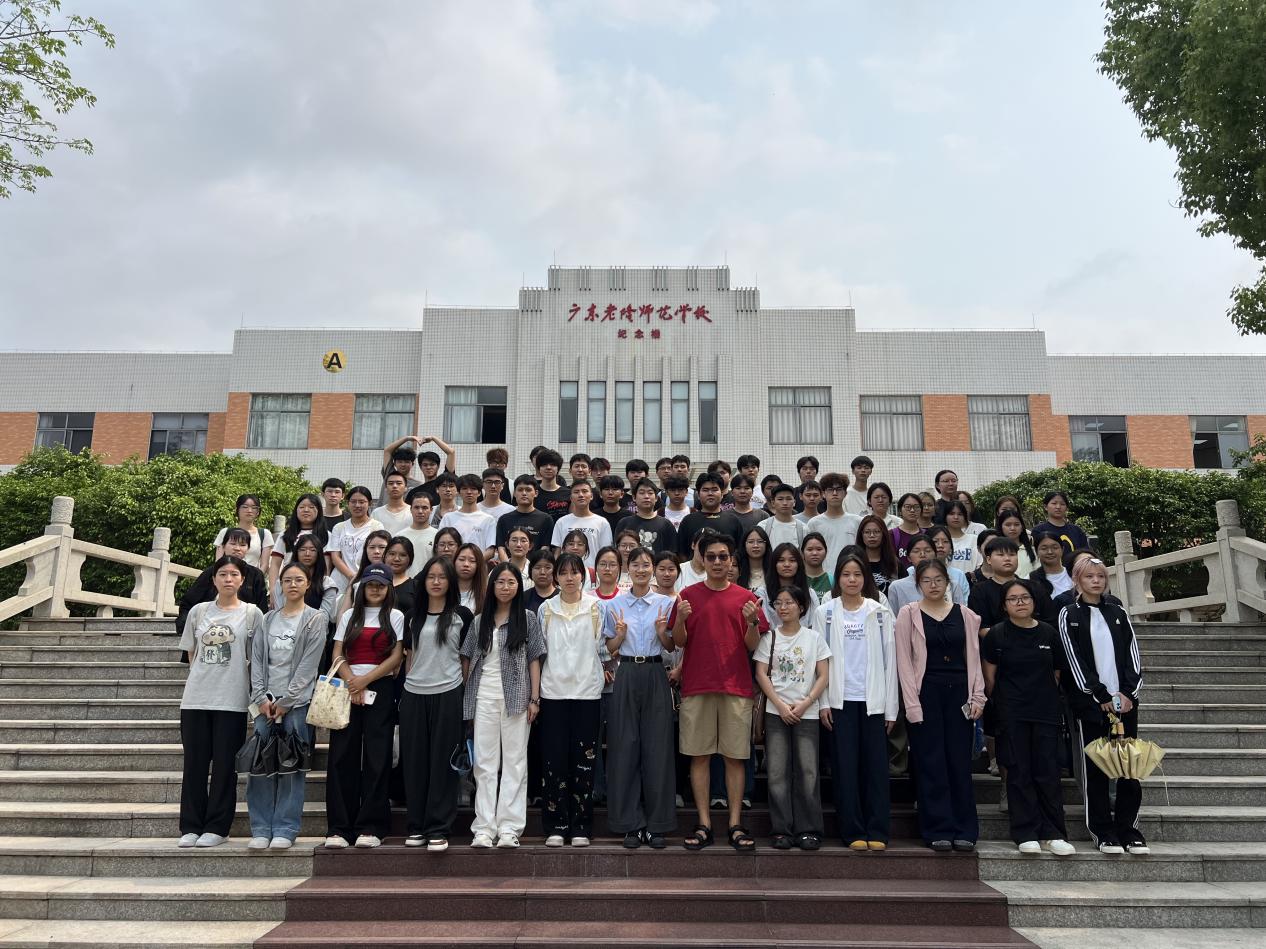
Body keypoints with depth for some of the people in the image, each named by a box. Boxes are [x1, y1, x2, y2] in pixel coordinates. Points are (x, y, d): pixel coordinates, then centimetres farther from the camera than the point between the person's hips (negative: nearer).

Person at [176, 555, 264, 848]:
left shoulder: (252, 613, 2)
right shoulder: (198, 611, 9)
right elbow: (190, 652, 18)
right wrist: (202, 676, 9)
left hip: (232, 700, -2)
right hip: (196, 697, 3)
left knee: (225, 764, 1)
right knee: (194, 762, 5)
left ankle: (217, 827, 10)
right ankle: (191, 827, 14)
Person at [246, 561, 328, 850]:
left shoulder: (316, 619, 2)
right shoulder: (268, 619, 14)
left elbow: (308, 664, -5)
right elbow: (257, 660, 10)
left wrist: (286, 701, -9)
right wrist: (262, 698, -2)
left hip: (297, 701, -3)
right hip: (267, 702, 4)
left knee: (291, 767, -3)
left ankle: (285, 830, 4)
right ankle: (261, 829, 8)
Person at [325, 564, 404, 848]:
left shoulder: (395, 616, 8)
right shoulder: (349, 617, 14)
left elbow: (396, 657, -1)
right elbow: (338, 655, 6)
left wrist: (365, 680, -10)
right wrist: (351, 682, -9)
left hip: (380, 690, -2)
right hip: (347, 690, 2)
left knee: (376, 758, -3)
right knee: (342, 756, -2)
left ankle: (371, 827, 2)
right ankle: (339, 828, 3)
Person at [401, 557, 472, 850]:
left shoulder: (461, 615, 2)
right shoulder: (413, 616, 11)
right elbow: (408, 655, 16)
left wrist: (466, 692, 2)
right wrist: (409, 683, 9)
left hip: (447, 694, -3)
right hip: (413, 695, 3)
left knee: (443, 762, -1)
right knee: (415, 761, 6)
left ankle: (438, 829, 4)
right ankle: (415, 826, 16)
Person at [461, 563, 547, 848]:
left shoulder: (528, 618, 3)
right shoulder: (479, 621, 10)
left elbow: (534, 659, 1)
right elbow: (468, 659, 12)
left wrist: (534, 698, -6)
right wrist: (467, 696, 5)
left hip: (515, 696, -2)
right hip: (484, 696, 2)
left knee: (514, 760, 1)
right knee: (484, 761, 3)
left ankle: (509, 827, 4)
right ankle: (484, 827, 7)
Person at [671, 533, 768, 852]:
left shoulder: (746, 598, 7)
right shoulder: (688, 595, 6)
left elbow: (752, 646, 5)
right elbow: (678, 642, 4)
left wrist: (752, 622, -13)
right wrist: (681, 618, -14)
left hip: (736, 686, 0)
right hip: (696, 686, 0)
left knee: (735, 756, 3)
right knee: (699, 756, 3)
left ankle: (736, 825, 9)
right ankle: (704, 824, 11)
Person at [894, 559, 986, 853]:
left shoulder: (964, 614, 8)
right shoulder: (908, 614, 0)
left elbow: (973, 657, 10)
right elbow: (904, 661, -3)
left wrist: (977, 696, 1)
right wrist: (912, 704, -9)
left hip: (959, 692, 2)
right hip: (926, 692, -2)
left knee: (960, 762, 5)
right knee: (931, 763, 0)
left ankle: (965, 831, 13)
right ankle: (939, 830, 8)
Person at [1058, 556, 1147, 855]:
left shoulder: (1118, 612, 12)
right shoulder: (1069, 615, 3)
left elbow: (1132, 654, 7)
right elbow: (1074, 660, -4)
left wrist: (1127, 693, -5)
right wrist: (1102, 696, -9)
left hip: (1124, 699, 3)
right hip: (1090, 702, -3)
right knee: (1095, 766, 0)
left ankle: (1128, 828, 11)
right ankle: (1102, 831, 7)